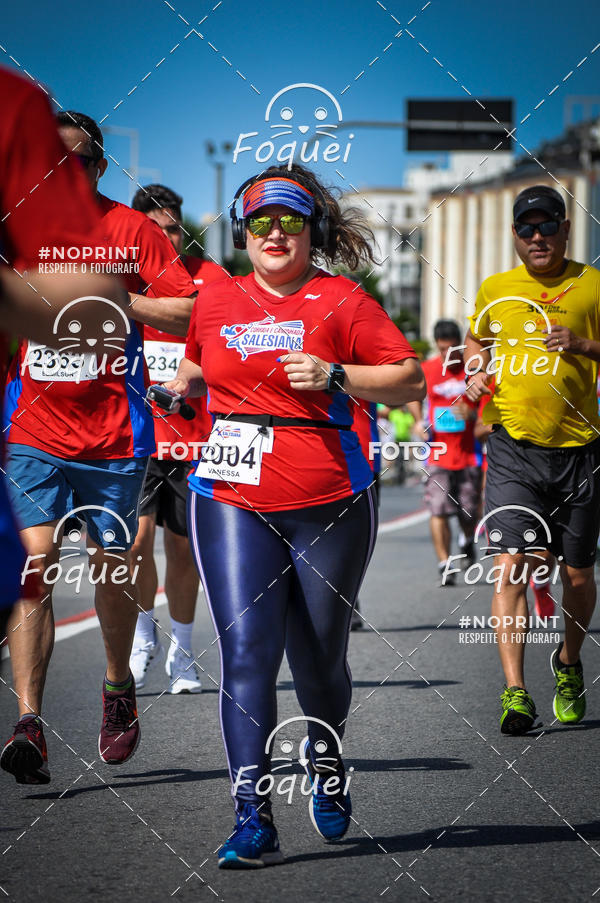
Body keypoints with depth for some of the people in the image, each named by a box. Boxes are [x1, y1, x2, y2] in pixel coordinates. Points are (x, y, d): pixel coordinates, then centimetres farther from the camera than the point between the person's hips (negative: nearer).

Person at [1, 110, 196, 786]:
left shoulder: (130, 229, 1)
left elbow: (191, 313, -2)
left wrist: (117, 302, -13)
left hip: (114, 433, 0)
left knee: (111, 570, 11)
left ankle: (119, 687, 36)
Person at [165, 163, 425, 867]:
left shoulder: (340, 301, -1)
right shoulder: (215, 302, 11)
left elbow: (411, 381, -3)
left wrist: (335, 375, -15)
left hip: (330, 504, -2)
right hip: (232, 500, 2)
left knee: (318, 658, 8)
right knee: (246, 651, -12)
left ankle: (325, 756, 42)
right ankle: (253, 820, -13)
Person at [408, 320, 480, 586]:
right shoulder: (427, 370, 3)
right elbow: (413, 394, 22)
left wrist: (471, 414, -19)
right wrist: (419, 422, 6)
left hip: (468, 452, -1)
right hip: (438, 453, 1)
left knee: (470, 513, 5)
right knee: (438, 511, -8)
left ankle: (467, 542, 38)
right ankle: (444, 565, -4)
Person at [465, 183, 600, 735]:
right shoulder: (495, 290, 9)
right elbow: (476, 339, 28)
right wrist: (476, 370, 9)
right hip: (513, 446, 1)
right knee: (510, 566, -13)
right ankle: (515, 691, -14)